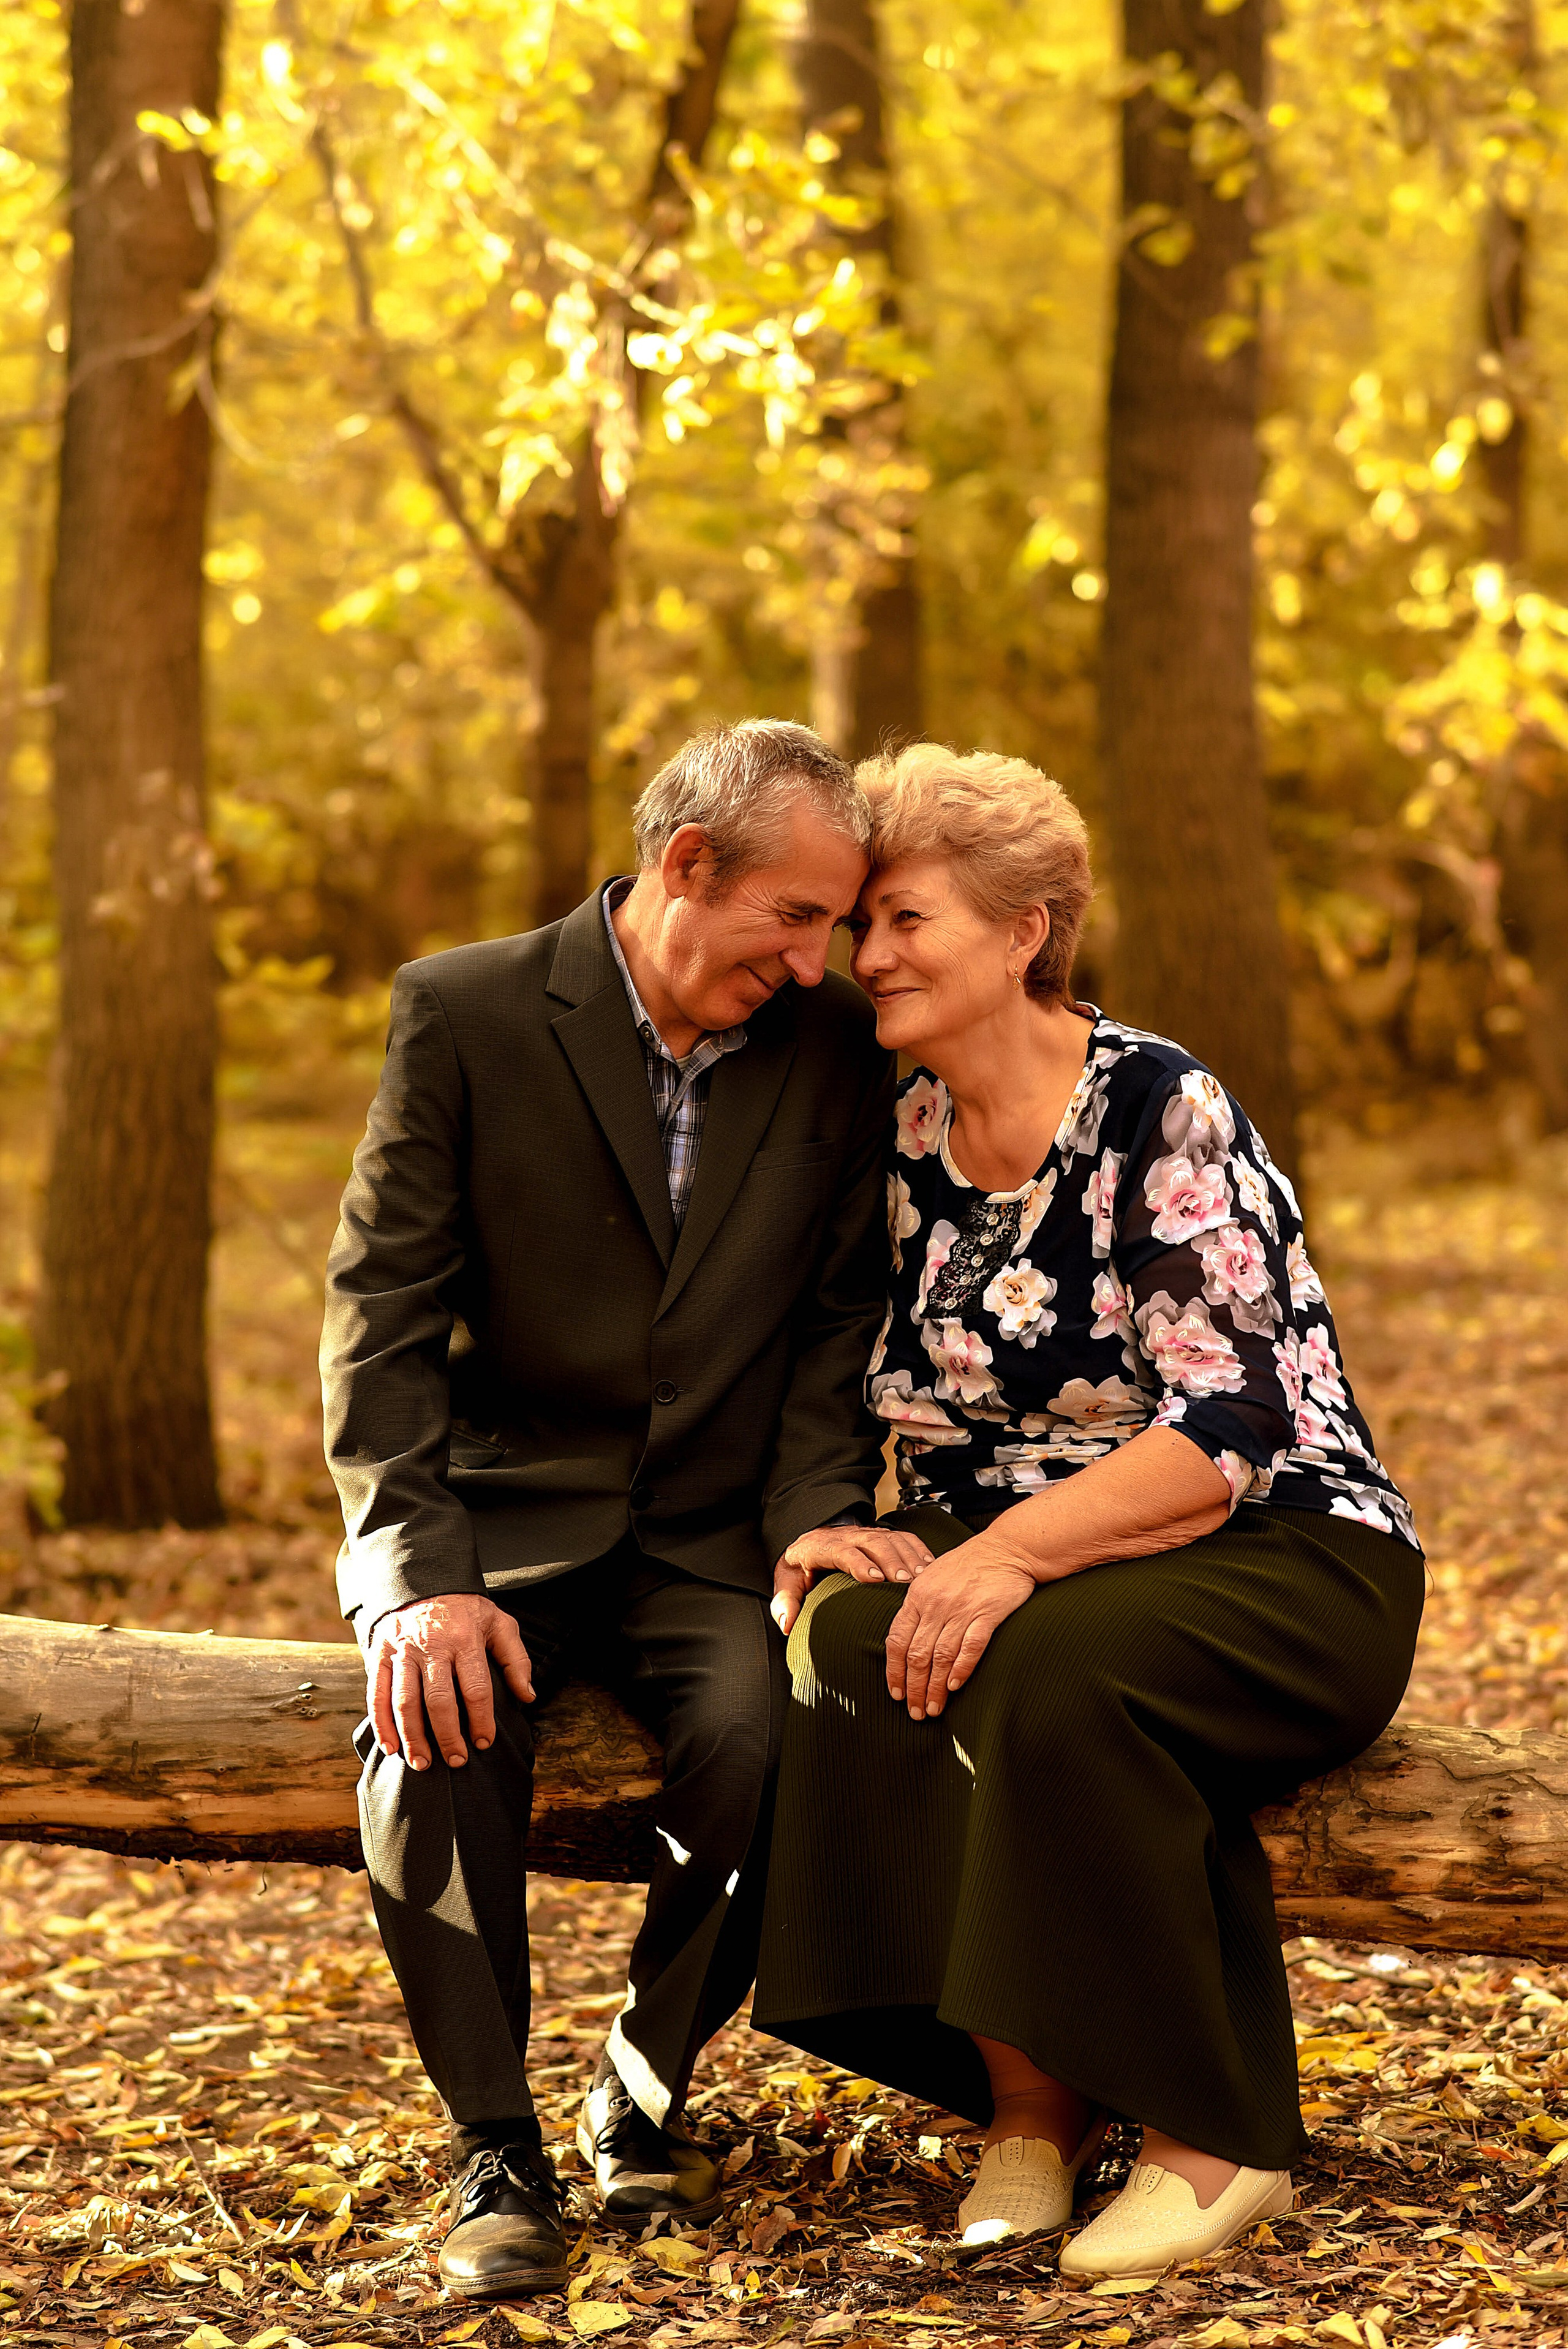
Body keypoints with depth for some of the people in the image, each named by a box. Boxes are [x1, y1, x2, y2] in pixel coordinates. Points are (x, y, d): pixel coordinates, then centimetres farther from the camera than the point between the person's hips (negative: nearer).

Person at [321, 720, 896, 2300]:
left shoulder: (837, 1054, 2)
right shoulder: (465, 1015, -6)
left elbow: (841, 1326, 6)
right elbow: (380, 1316, -8)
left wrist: (816, 1527, -12)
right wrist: (425, 1573, -21)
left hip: (707, 1534, 2)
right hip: (497, 1515, -1)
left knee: (761, 1727, -30)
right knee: (441, 1727, -33)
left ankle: (644, 2096, -3)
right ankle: (493, 2151, -14)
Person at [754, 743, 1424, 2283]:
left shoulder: (1165, 1114, -14)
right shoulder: (905, 1143, 7)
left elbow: (1228, 1433, -21)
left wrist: (1011, 1556, -31)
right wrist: (901, 1546, -8)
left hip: (1284, 1566, -6)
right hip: (1025, 1564, 6)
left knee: (1052, 1665, -36)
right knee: (852, 1639, -25)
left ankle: (1216, 2140, -19)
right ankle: (1024, 2102, -17)